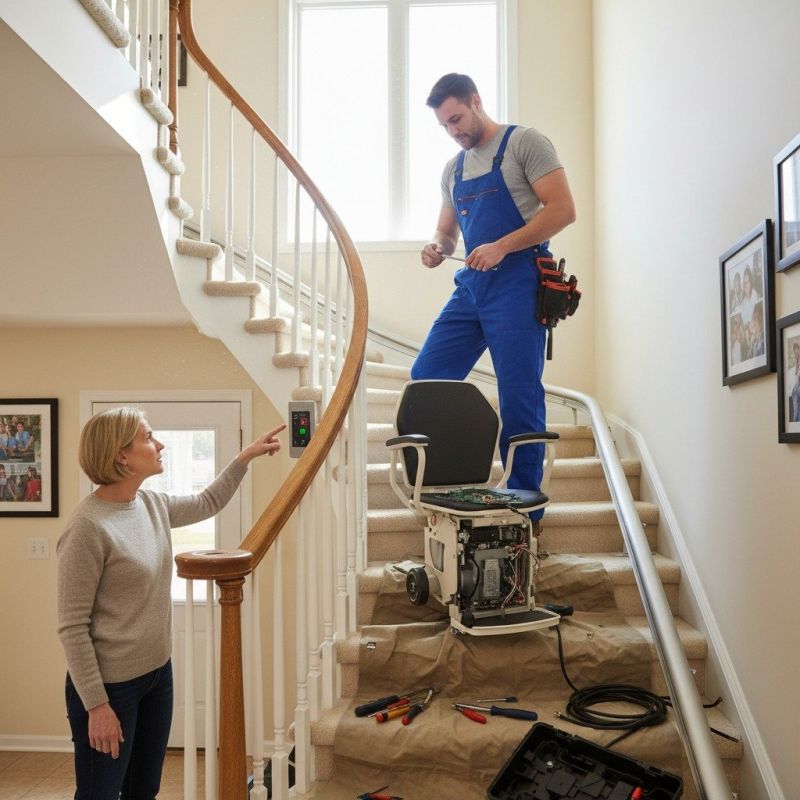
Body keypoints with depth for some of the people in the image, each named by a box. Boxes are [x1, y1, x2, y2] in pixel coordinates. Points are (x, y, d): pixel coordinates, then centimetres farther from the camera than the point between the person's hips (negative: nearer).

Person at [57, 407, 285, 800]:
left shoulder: (152, 504, 1)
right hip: (110, 686, -8)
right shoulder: (88, 527, -22)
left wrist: (246, 456, 18)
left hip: (158, 674, 8)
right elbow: (72, 627, -20)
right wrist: (96, 704, -19)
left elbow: (208, 503, 23)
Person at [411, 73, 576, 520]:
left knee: (520, 398, -5)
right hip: (471, 285, 7)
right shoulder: (453, 169, 20)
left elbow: (563, 210, -10)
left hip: (516, 284, -7)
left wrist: (501, 247, -18)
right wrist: (438, 248, 1)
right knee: (426, 378, 2)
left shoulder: (524, 143, -1)